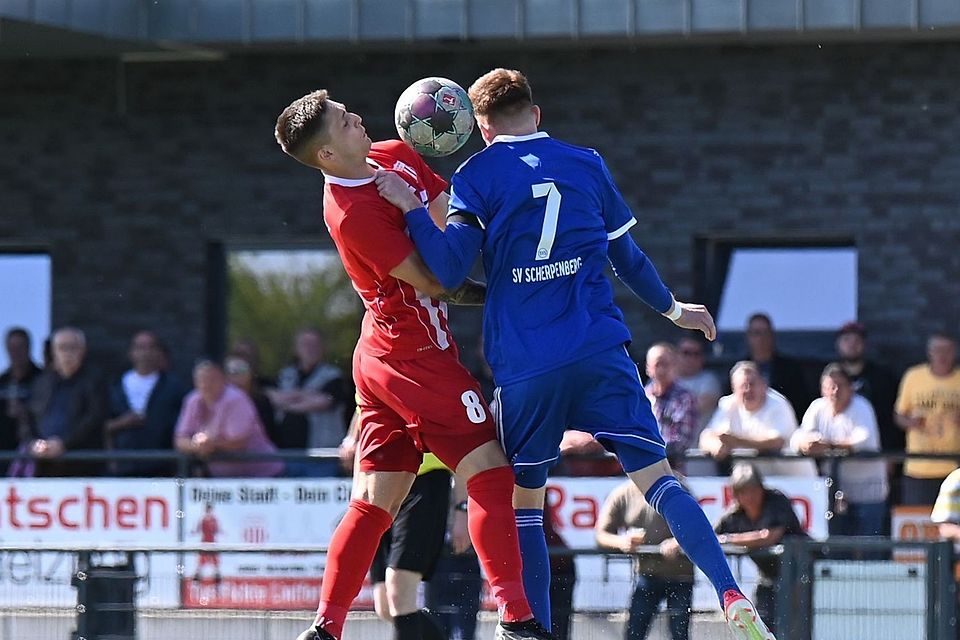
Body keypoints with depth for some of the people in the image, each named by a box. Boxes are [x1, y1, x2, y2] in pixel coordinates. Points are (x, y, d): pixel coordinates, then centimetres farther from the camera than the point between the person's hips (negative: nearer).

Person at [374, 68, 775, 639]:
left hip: (525, 367, -1)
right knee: (656, 476, -3)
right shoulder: (587, 165, 13)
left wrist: (411, 208, 2)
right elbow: (627, 255, 21)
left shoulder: (476, 177, 4)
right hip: (601, 354, 1)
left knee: (523, 503, 13)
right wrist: (673, 308, 36)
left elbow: (450, 271, -7)